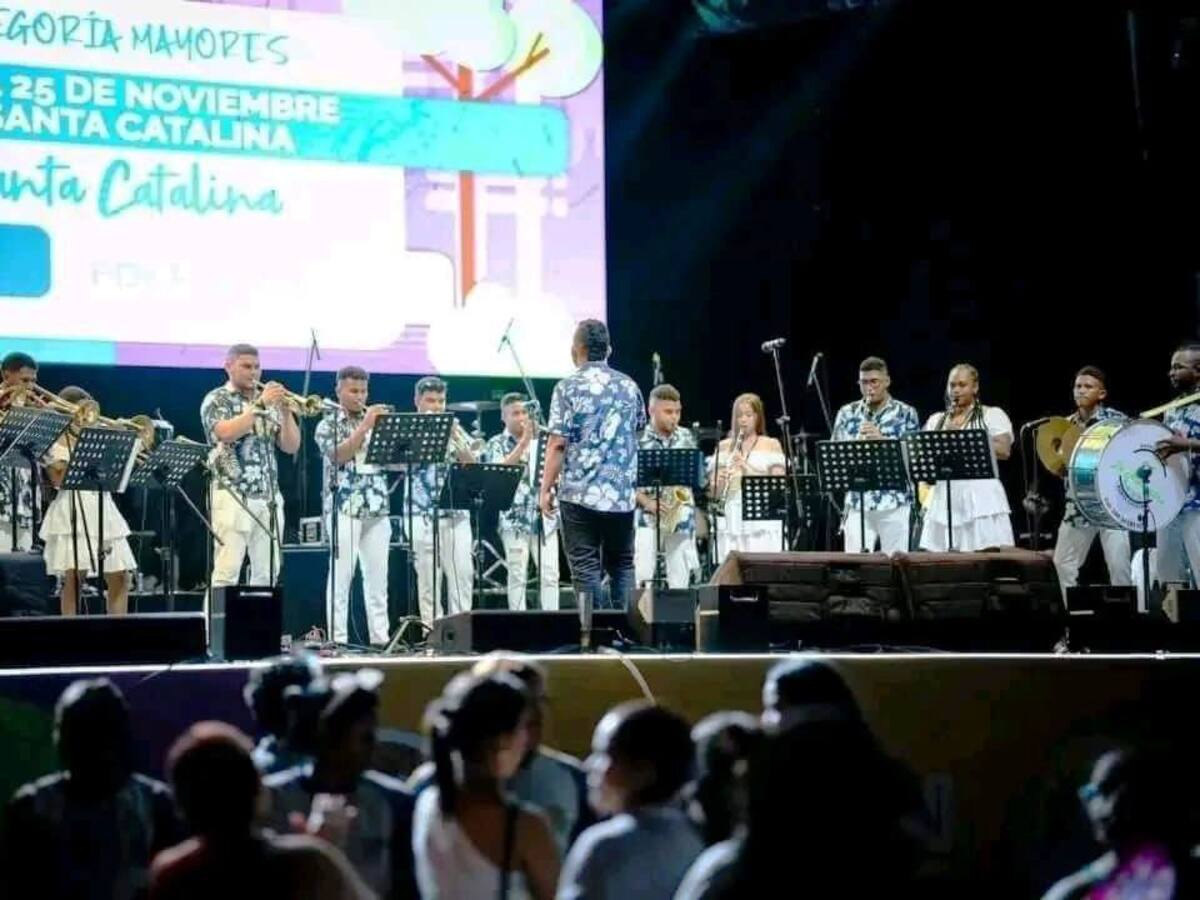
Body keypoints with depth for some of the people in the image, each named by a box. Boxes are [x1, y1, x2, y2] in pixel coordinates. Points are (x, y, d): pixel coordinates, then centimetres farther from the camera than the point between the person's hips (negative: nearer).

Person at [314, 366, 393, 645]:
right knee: (341, 574, -6)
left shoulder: (375, 419, 14)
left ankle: (380, 637, 5)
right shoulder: (328, 424, 3)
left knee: (378, 575, 3)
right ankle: (337, 639, -6)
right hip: (344, 506, -4)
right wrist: (365, 426, -16)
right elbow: (338, 455, -14)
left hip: (377, 507, 4)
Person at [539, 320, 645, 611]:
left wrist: (545, 489, -4)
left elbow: (557, 444, -10)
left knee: (586, 568, -1)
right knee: (622, 565, 12)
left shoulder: (569, 388, -6)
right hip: (622, 493, 4)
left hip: (580, 493, -4)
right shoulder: (629, 386, 7)